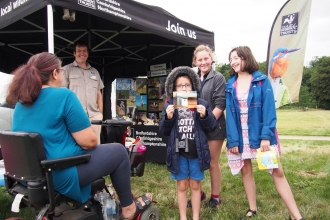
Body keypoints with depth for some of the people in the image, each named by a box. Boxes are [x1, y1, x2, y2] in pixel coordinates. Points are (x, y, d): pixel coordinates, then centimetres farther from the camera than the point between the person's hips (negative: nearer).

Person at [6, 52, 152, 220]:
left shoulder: (21, 101, 7)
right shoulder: (63, 95, -17)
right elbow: (88, 142, -18)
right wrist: (92, 141, 4)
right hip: (60, 175, -9)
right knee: (118, 151, 8)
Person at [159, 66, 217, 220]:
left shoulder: (202, 105, -1)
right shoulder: (169, 106, 1)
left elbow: (211, 127, 0)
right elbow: (163, 131, 1)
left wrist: (205, 115, -18)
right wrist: (168, 118, -16)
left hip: (197, 153, 0)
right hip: (178, 153, 1)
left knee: (195, 185, 14)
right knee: (182, 186, 13)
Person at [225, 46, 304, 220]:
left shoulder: (262, 80, -3)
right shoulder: (230, 85, 4)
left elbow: (269, 108, -10)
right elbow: (230, 113, -2)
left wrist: (266, 136, -20)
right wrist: (233, 140, -9)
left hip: (261, 134, -2)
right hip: (240, 136, 3)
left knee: (277, 172, 0)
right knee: (246, 171, 10)